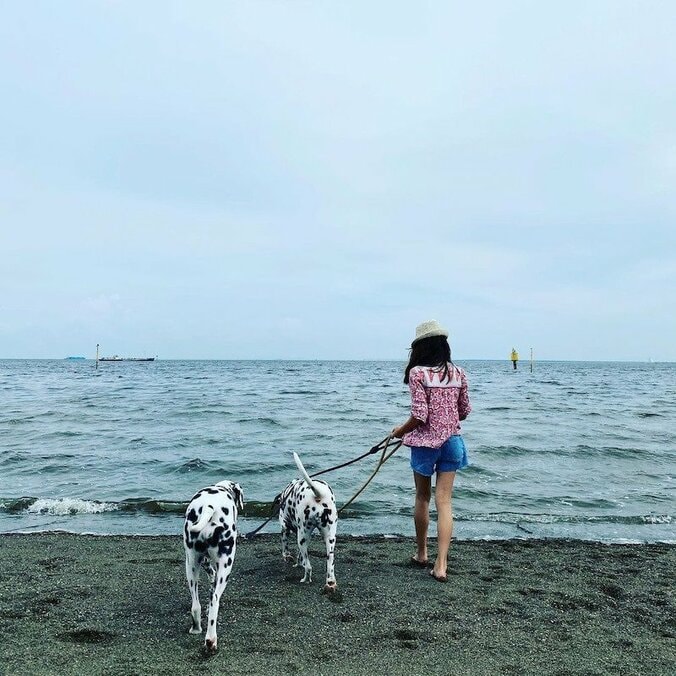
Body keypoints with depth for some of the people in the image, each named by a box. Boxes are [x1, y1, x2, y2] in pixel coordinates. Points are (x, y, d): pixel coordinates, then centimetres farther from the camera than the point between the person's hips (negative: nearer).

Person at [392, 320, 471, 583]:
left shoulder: (417, 372, -13)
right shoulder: (458, 373, 3)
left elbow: (419, 415, -17)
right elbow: (465, 411, 10)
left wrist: (400, 431, 0)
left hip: (425, 442, -3)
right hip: (452, 441, 4)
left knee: (422, 498, 15)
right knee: (444, 501, 5)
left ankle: (421, 553, 31)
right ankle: (441, 564, 2)